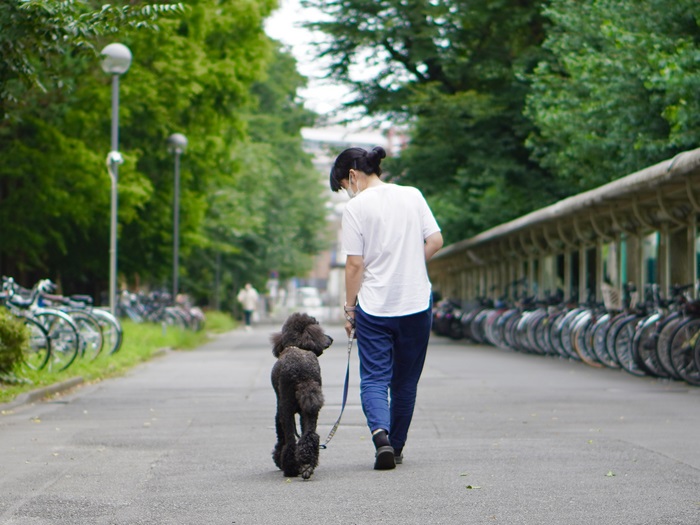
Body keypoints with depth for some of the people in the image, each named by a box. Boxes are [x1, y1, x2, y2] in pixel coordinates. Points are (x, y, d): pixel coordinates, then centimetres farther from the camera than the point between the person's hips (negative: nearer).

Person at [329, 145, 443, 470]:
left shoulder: (356, 207, -6)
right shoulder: (413, 196, 6)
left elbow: (355, 265, -7)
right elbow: (435, 241, 3)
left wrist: (349, 309, 1)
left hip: (374, 307, -4)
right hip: (416, 305, 4)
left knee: (374, 379, -1)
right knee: (406, 381, 14)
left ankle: (381, 435, -25)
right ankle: (396, 448, 22)